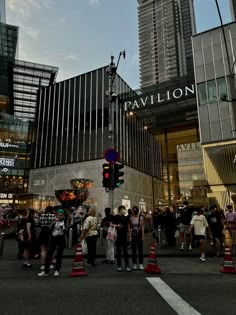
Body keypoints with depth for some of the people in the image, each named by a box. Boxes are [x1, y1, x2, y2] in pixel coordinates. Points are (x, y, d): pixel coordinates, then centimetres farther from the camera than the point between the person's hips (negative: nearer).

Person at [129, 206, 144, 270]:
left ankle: (141, 264, 14)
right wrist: (129, 235, -5)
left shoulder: (140, 218, -2)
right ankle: (134, 264, 17)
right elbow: (129, 227, 0)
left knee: (140, 250, 4)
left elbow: (142, 227, -1)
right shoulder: (130, 218, -2)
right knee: (133, 250, 6)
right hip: (133, 235, 0)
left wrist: (142, 236, -3)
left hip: (139, 234, 0)